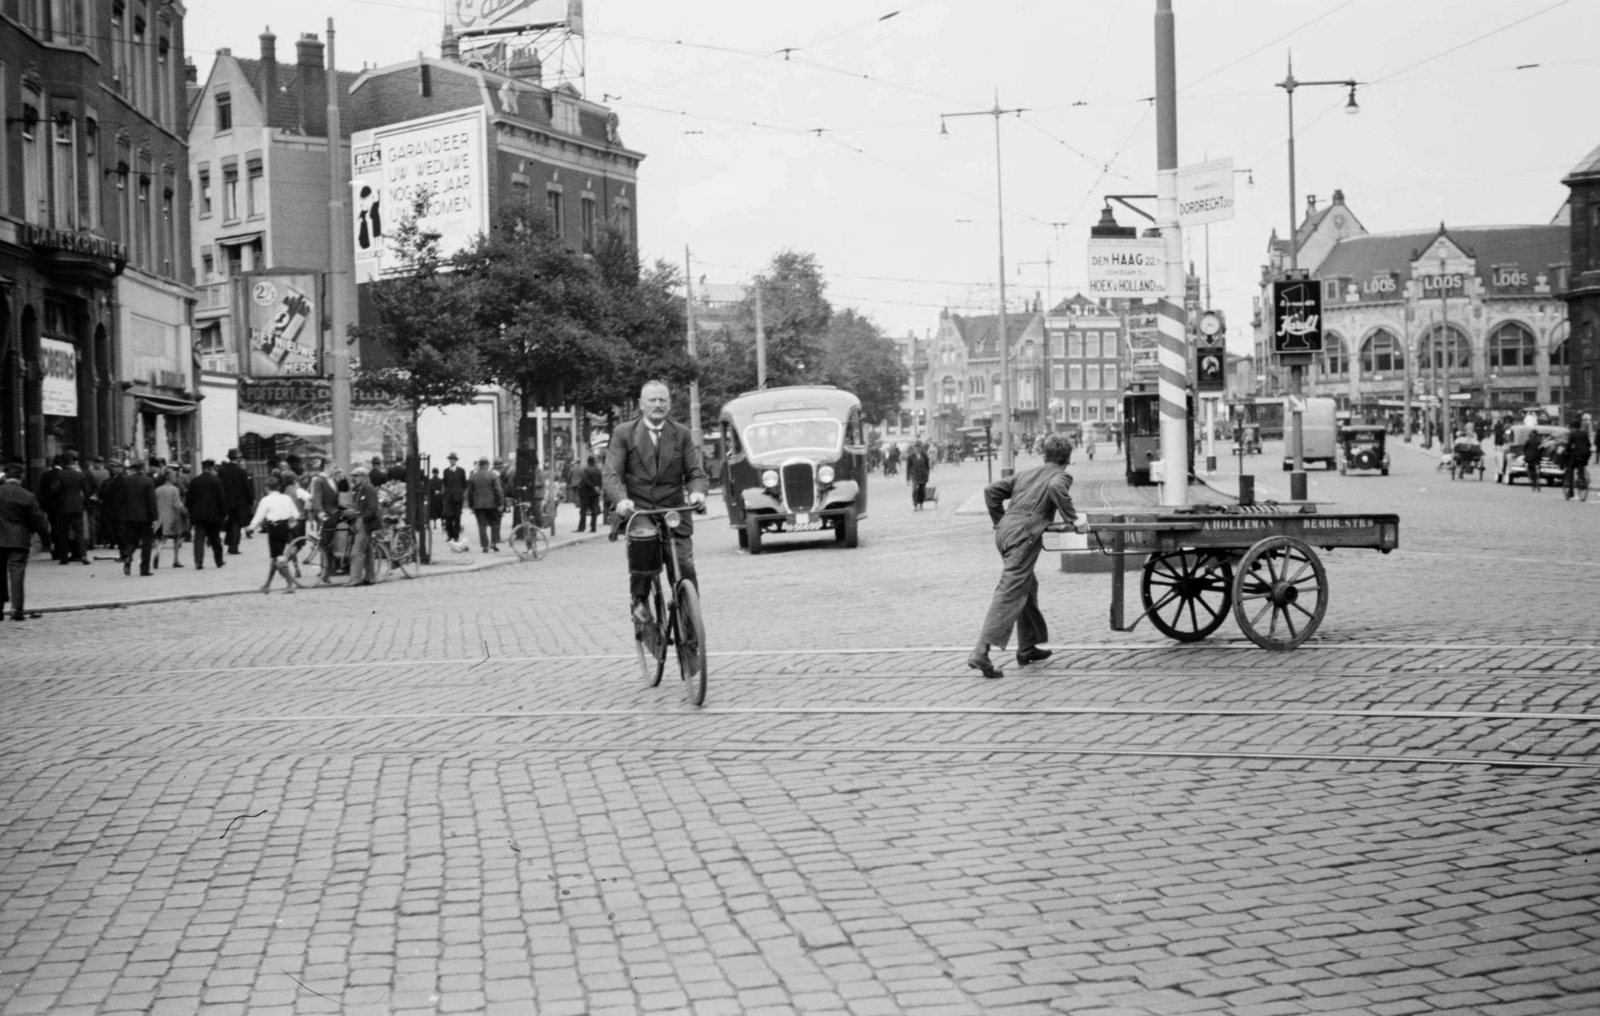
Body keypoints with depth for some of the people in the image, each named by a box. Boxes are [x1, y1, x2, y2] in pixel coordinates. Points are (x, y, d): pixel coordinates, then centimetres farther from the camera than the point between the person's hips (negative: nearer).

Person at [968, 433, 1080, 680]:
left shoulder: (1027, 474, 24)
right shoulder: (1061, 476, 6)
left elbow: (991, 491, 20)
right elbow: (1056, 489, -19)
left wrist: (999, 520, 27)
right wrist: (1072, 519, -11)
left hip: (1004, 531, 8)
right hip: (1024, 535, -8)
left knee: (1028, 586, 23)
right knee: (1009, 593, -12)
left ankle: (1027, 648, 29)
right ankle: (981, 653, -23)